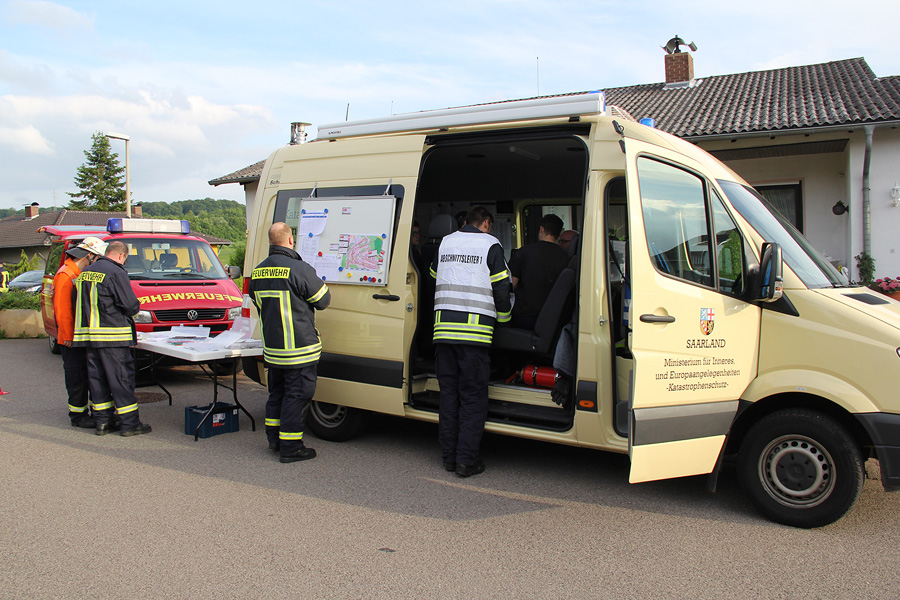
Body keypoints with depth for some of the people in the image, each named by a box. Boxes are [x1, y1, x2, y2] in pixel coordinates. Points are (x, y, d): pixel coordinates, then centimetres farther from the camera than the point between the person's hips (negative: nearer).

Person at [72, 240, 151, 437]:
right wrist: (135, 308, 6)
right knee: (122, 378, -3)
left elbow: (78, 305, 18)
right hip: (111, 335, -8)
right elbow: (130, 305, -15)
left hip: (87, 334, 8)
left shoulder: (84, 274, 14)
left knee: (96, 377, 12)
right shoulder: (116, 273, -12)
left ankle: (102, 421, 17)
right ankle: (129, 423, 0)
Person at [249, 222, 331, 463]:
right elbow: (323, 300, -8)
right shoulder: (299, 269, -19)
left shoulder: (258, 271, 6)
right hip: (298, 347, -8)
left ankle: (274, 438, 31)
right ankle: (290, 448, 6)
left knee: (278, 392, 20)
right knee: (296, 395, 1)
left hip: (271, 348, 8)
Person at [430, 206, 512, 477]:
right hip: (475, 330, -5)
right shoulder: (490, 245, 1)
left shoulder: (445, 243, 16)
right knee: (473, 396, 2)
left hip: (443, 328, 5)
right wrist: (502, 319, 15)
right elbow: (501, 289, -2)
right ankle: (466, 460, 3)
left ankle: (449, 456, 17)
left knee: (448, 392, 11)